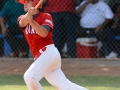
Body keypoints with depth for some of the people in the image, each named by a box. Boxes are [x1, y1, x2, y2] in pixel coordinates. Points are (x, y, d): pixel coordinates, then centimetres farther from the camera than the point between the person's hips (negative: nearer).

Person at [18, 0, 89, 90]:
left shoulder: (46, 17, -2)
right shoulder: (23, 18, 13)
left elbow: (44, 33, -22)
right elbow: (22, 23, -14)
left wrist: (32, 21, -37)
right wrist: (28, 15, -35)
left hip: (49, 53, -6)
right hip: (40, 57, 6)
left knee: (30, 76, -21)